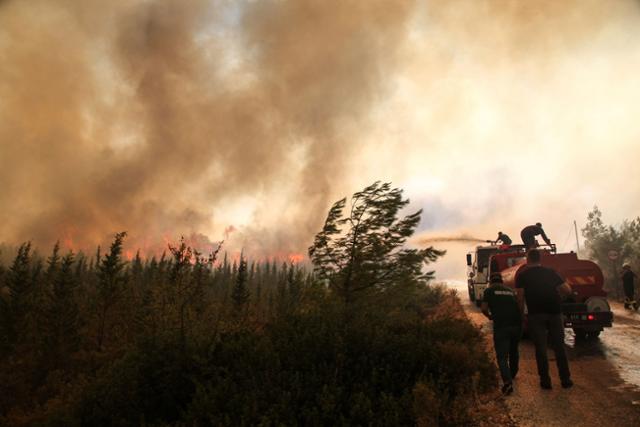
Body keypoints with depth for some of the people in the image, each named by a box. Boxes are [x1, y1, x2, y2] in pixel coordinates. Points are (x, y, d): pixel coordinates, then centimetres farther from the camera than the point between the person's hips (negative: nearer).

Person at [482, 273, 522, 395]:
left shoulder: (489, 290, 7)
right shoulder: (510, 290, 19)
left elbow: (484, 309, 0)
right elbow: (518, 307, 19)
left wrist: (490, 316, 20)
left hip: (501, 326, -4)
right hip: (517, 324, 5)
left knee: (502, 356, -1)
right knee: (513, 351, 25)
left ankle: (507, 382, -19)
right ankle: (512, 375, 43)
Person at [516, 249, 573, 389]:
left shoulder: (523, 275, 2)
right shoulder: (551, 272, 7)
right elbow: (568, 290, 3)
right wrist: (558, 295, 21)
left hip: (536, 314, -2)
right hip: (554, 312, 2)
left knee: (540, 348, 5)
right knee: (559, 347, 12)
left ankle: (545, 380, 8)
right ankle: (566, 379, 17)